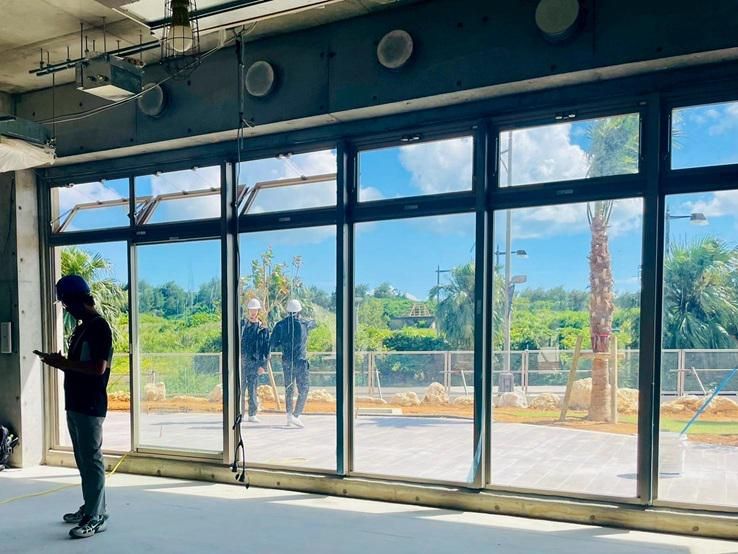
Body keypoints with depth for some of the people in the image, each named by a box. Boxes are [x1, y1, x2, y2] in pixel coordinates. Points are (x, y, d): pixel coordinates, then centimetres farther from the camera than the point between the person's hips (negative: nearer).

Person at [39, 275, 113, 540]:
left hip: (90, 406, -10)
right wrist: (61, 362, 5)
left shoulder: (99, 326, -14)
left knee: (92, 460, -4)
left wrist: (63, 363, -16)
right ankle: (91, 508, 26)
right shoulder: (82, 327, 16)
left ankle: (96, 517, 3)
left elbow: (98, 368, -22)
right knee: (83, 460, 15)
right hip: (75, 404, 10)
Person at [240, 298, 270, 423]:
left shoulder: (263, 329, 7)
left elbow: (266, 348, 6)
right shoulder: (242, 325, 9)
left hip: (255, 362, -1)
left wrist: (263, 365, -2)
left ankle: (252, 415, 6)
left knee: (252, 390, 0)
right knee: (240, 389, -1)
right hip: (241, 361, 1)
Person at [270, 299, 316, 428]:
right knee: (303, 390, 2)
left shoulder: (280, 325, 1)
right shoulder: (304, 323, -1)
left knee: (289, 389, 16)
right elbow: (313, 323, 23)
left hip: (286, 361, 3)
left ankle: (289, 415, 15)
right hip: (301, 361, -3)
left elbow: (273, 345, -2)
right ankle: (296, 416, -9)